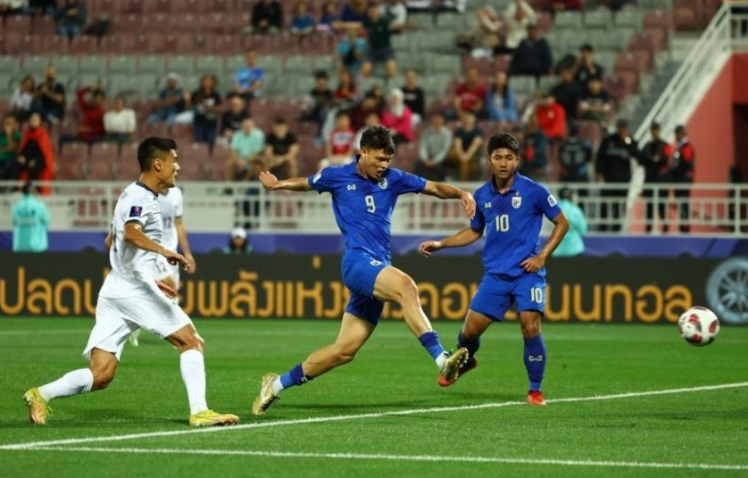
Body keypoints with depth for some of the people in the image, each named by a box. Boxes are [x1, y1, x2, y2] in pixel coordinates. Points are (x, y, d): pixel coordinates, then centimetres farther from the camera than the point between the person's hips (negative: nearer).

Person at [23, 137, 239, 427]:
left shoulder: (134, 195, 23)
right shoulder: (140, 197, -7)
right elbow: (131, 233, -28)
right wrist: (164, 252, -41)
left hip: (115, 290, 9)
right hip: (135, 290, -9)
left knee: (100, 376, -1)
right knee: (192, 343, -1)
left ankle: (41, 395, -14)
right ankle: (199, 412, -7)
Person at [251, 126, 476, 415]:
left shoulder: (392, 179, 12)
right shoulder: (337, 176, 5)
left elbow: (434, 188, 11)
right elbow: (306, 184, 24)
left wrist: (461, 193, -6)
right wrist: (279, 185, 11)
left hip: (377, 269, 5)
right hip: (358, 260, -5)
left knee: (344, 350, 4)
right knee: (405, 286, -34)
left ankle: (278, 384, 18)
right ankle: (441, 359, -45)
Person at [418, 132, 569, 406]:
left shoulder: (533, 191, -8)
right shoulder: (482, 196, 4)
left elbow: (562, 223, 1)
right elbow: (475, 231, 21)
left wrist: (542, 256, -8)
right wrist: (439, 244, 12)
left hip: (527, 273, -4)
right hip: (495, 274, 4)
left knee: (530, 327, -19)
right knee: (470, 331, 3)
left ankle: (535, 390, -2)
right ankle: (464, 362, 39)